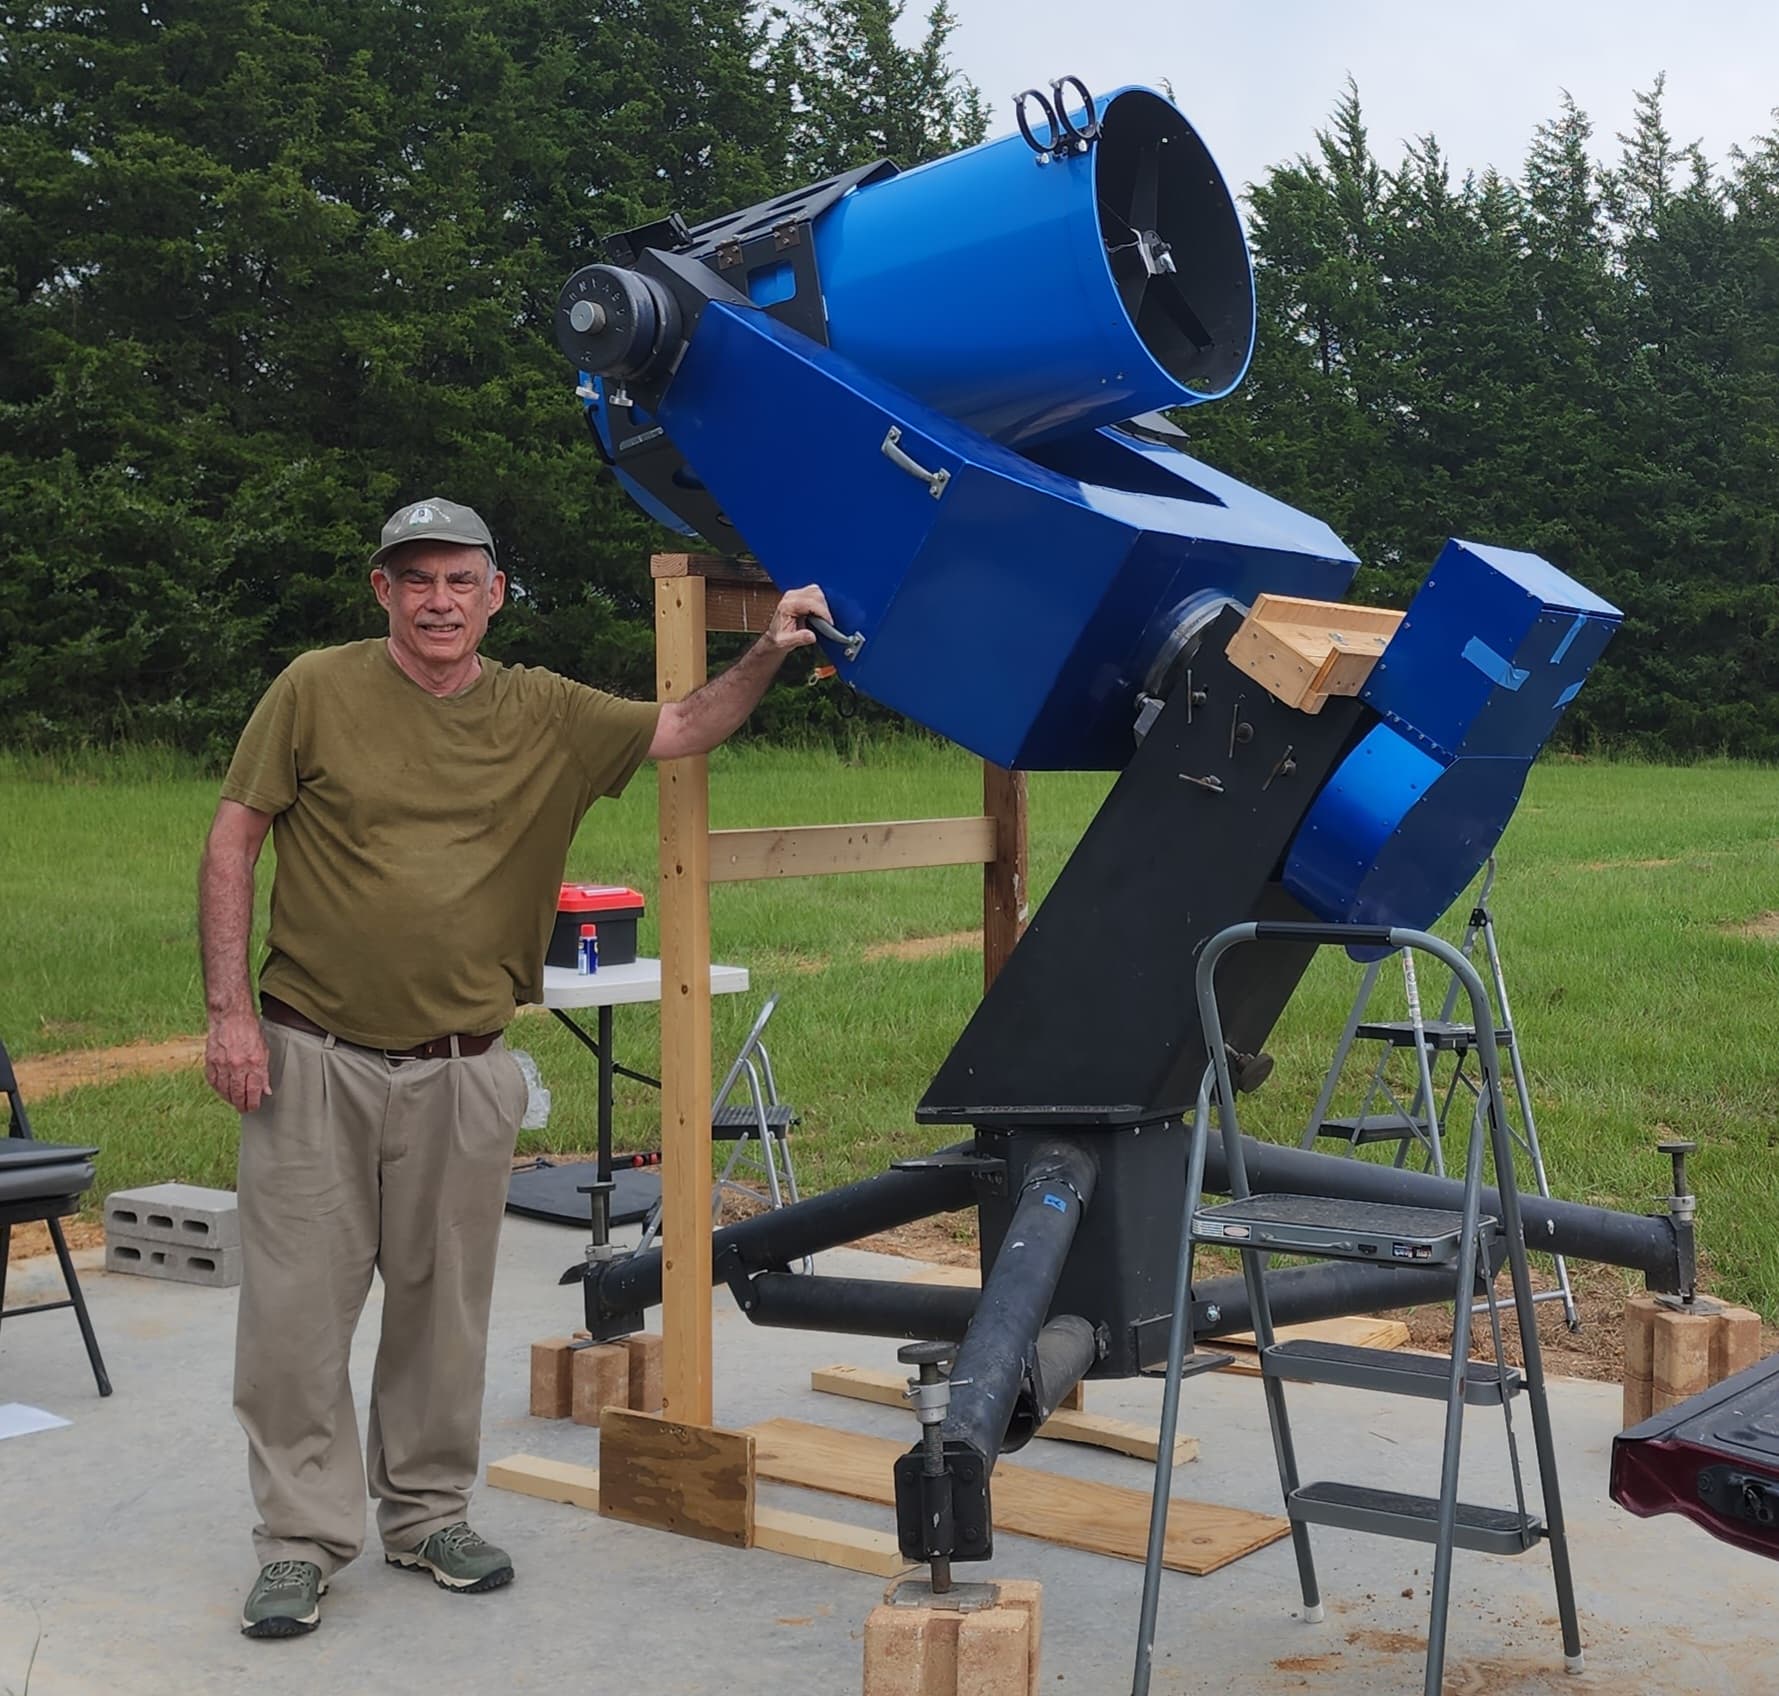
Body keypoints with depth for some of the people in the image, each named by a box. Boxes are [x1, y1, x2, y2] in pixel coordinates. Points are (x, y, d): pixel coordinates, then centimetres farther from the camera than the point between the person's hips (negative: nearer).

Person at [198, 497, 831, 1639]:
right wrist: (230, 1009, -7)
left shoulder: (544, 713, 5)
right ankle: (303, 1541, 15)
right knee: (297, 1305, 1)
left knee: (444, 1307, 12)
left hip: (463, 1071, 2)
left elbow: (684, 730, 7)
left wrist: (769, 654, -11)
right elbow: (234, 840, -1)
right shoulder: (317, 690, -2)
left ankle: (428, 1513, 29)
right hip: (311, 1058, -2)